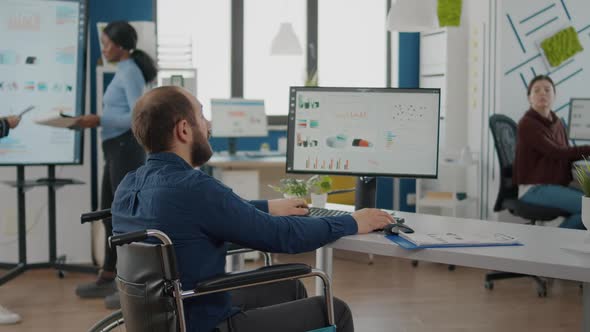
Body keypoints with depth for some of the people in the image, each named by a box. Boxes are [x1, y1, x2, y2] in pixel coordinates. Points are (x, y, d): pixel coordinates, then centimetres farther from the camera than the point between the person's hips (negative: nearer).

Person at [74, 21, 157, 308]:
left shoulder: (130, 73, -12)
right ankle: (107, 279, 26)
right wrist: (95, 121, 8)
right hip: (116, 149, 10)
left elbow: (139, 117, -20)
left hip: (126, 148, -10)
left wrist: (99, 120, -20)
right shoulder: (123, 71, 16)